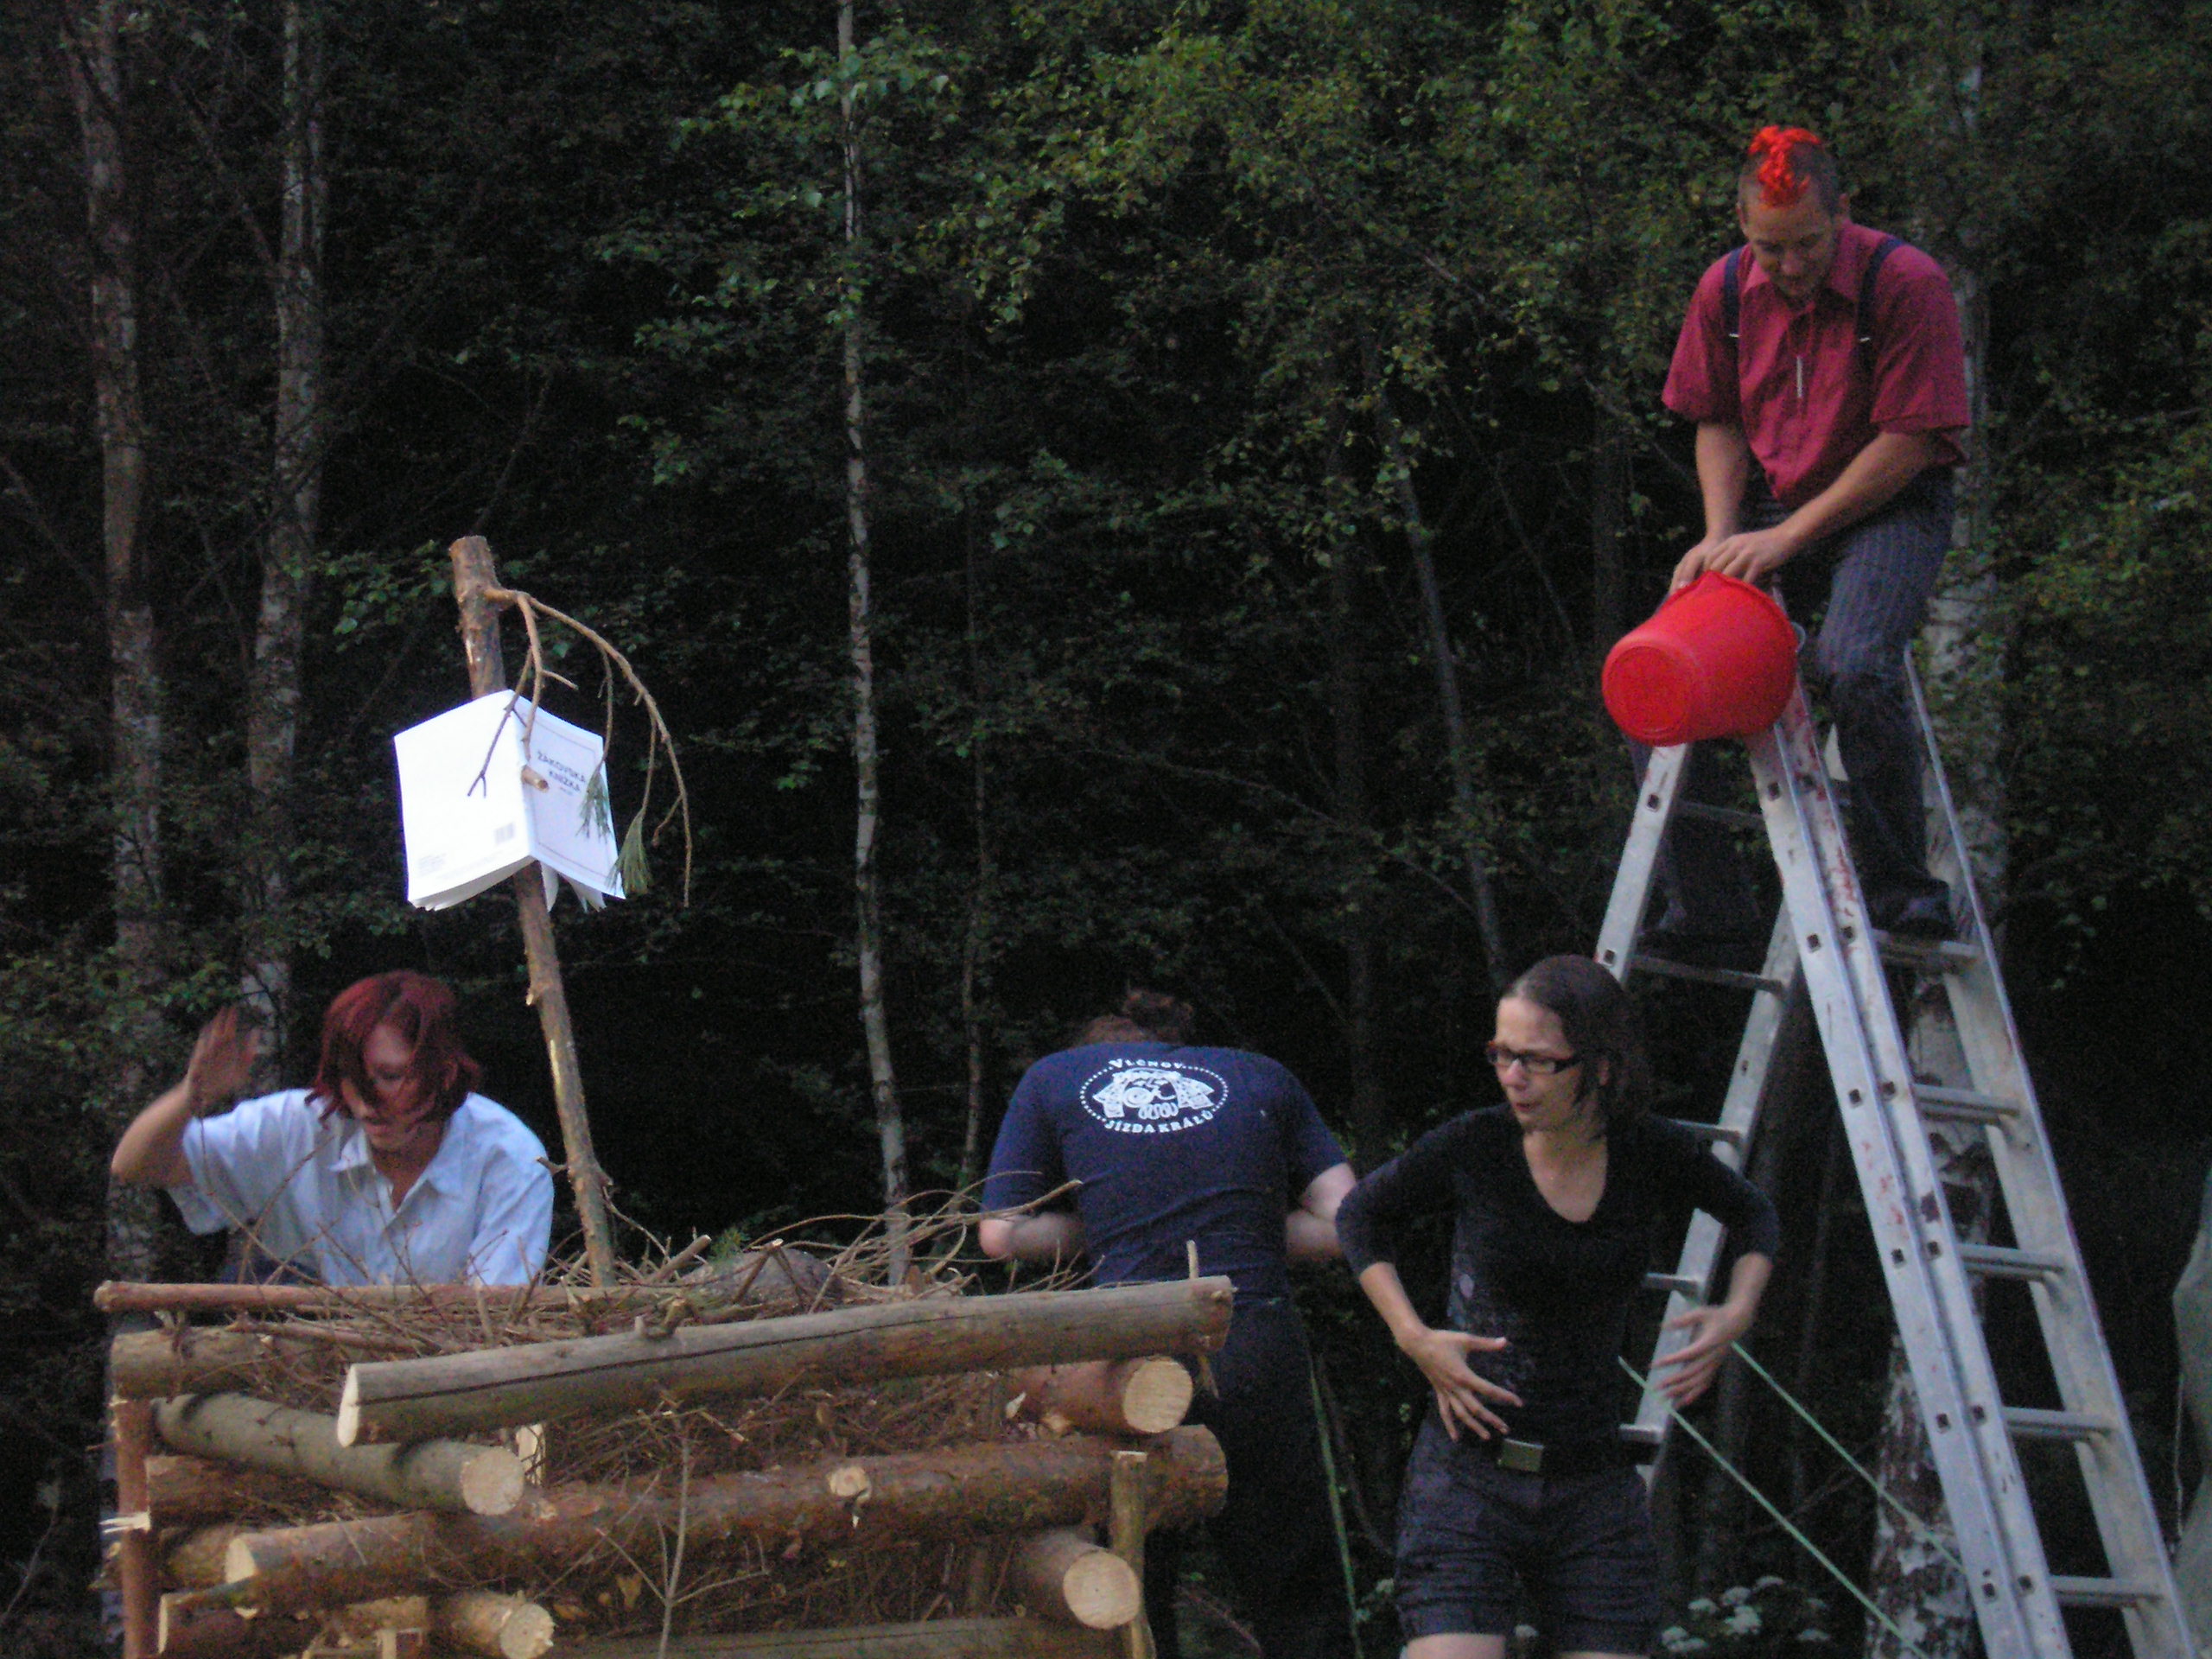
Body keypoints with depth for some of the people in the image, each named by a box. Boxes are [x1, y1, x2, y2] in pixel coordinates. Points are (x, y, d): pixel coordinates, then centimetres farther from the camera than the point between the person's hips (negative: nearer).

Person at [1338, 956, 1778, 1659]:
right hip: (1468, 1475, -3)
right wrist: (1413, 1337, -1)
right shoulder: (1474, 1147, -7)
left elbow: (1753, 1214, 22)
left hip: (1593, 1488, 3)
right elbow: (1361, 1215, 12)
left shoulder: (1655, 1156, -1)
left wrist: (1736, 1314, 3)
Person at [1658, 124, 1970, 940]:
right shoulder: (1727, 289, -1)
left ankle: (1898, 884, -14)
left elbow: (1908, 443, -17)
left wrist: (1787, 537, -19)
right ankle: (1696, 896, 1)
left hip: (1891, 508, -5)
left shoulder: (1906, 283, -17)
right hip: (1772, 507, 5)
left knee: (1854, 668, -32)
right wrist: (1722, 538, -6)